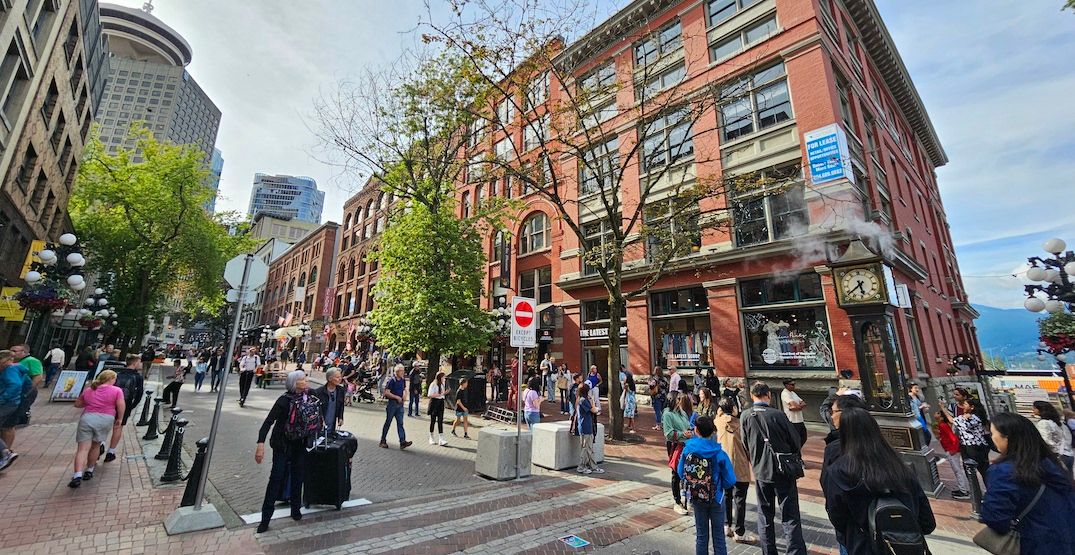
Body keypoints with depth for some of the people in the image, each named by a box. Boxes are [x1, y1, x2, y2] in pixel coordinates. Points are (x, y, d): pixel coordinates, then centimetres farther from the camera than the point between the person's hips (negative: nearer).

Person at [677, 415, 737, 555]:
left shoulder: (687, 450, -16)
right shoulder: (720, 454, -22)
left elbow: (680, 473, -4)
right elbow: (730, 481, -16)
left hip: (696, 497, 2)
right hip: (716, 498, -2)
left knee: (701, 534, 19)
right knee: (718, 535, 16)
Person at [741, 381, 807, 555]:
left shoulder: (745, 416, -7)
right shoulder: (778, 415, -17)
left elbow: (745, 443, 2)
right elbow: (795, 439, -7)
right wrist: (796, 460, 13)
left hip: (760, 471, 3)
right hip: (784, 470, -3)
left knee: (765, 516, 16)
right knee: (790, 518, 7)